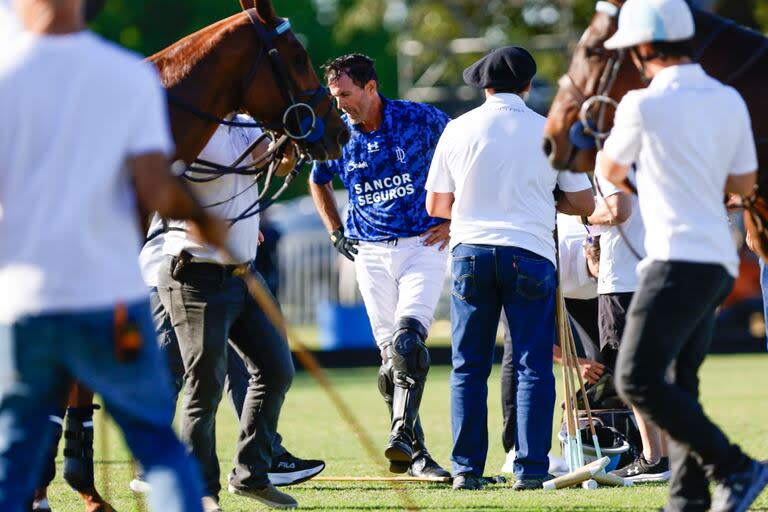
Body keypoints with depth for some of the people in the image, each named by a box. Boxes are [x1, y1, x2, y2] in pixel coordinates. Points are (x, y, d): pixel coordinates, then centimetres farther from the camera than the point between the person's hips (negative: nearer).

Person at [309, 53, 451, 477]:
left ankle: (402, 437, -26)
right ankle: (414, 454, 9)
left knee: (408, 338, -23)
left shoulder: (421, 120, -8)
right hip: (371, 253, 3)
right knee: (390, 355, 2)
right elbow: (318, 182, 23)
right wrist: (336, 233, 14)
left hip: (423, 244, -3)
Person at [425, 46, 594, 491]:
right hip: (531, 254, -2)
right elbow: (584, 203, 4)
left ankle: (467, 468, 5)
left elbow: (436, 205, 9)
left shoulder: (459, 129, 5)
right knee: (534, 367, 2)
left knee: (469, 367, 8)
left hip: (471, 252, 2)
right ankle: (531, 469, -3)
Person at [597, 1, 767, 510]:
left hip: (679, 260, -8)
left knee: (638, 379, -11)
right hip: (720, 262, 8)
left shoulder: (644, 105, -9)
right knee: (679, 383, 14)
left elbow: (611, 170, 8)